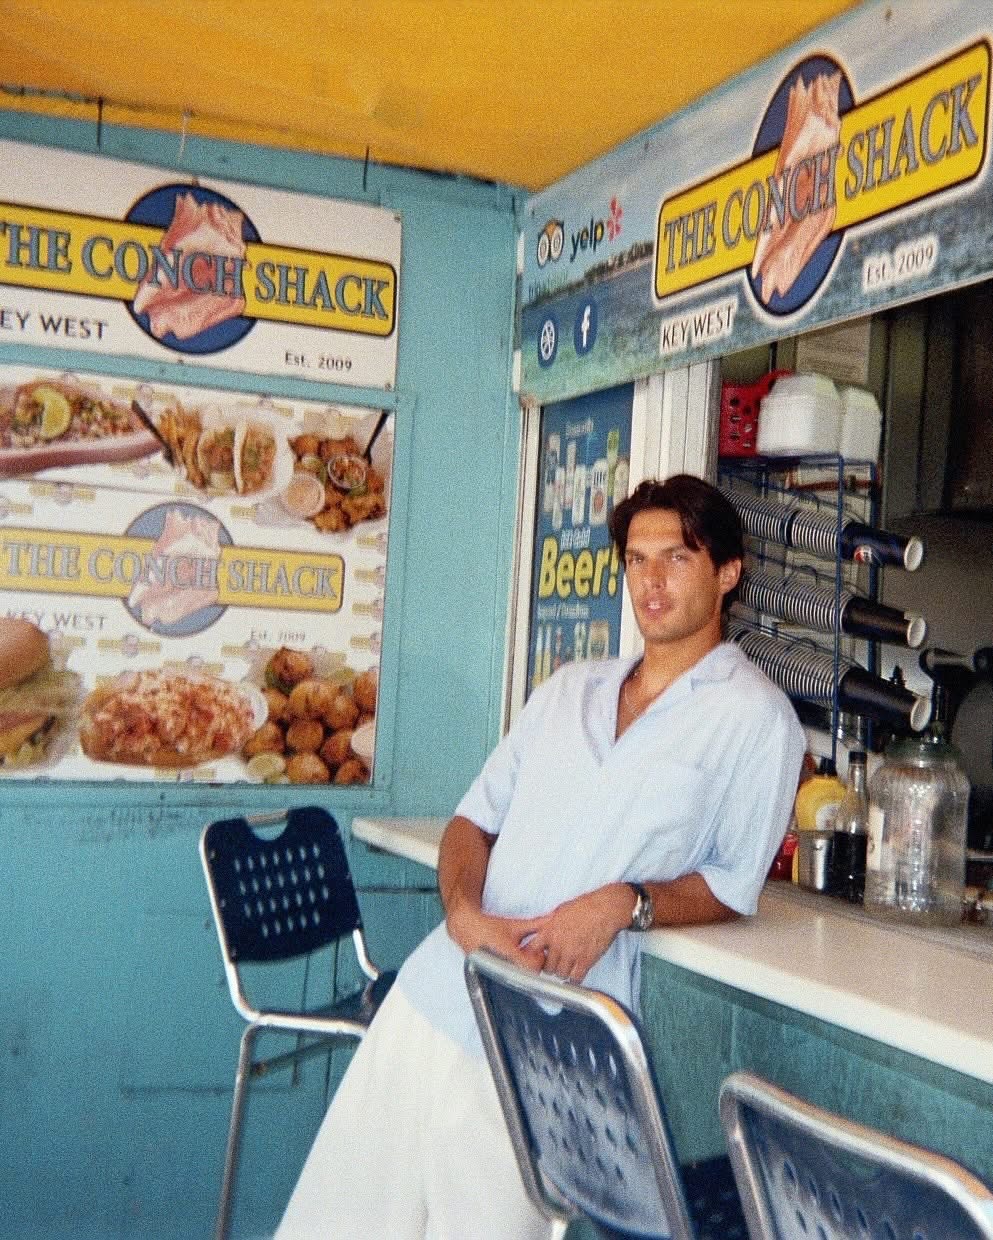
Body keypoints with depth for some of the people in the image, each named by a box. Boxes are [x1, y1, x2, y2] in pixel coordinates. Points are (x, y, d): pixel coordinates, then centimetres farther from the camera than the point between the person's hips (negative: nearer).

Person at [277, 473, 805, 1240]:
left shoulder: (755, 717, -1)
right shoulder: (568, 690, 16)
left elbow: (735, 886, -1)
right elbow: (475, 818, 14)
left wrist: (624, 904, -18)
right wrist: (463, 909, -7)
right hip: (437, 995, 5)